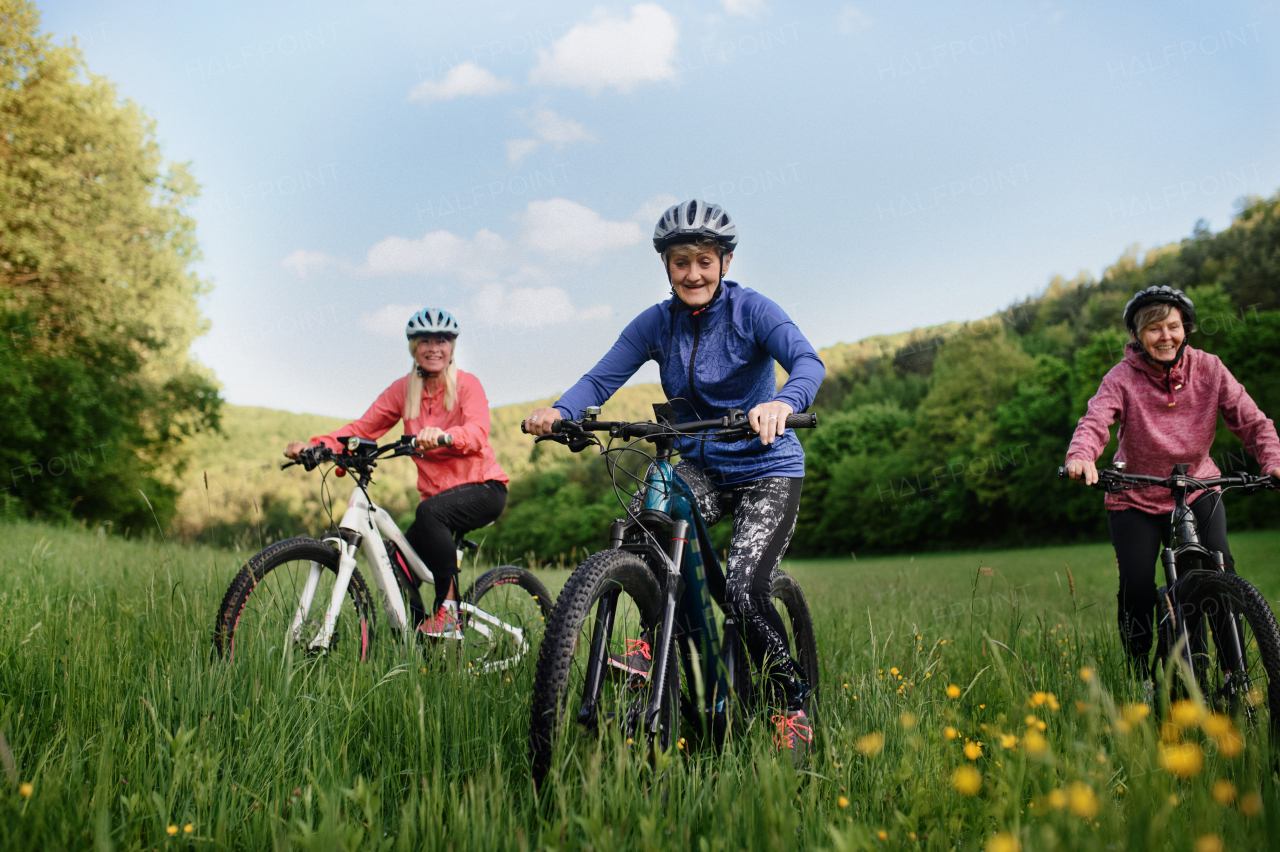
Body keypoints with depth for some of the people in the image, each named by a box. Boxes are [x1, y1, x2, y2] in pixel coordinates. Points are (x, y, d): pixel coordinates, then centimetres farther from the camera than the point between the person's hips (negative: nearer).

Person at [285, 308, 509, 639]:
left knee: (429, 510, -34)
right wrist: (313, 446, -20)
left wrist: (443, 436, -49)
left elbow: (477, 433, -27)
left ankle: (448, 609, -24)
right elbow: (363, 428, -4)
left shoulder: (467, 384, -8)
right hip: (438, 494, 5)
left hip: (483, 488, -5)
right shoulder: (403, 389, 5)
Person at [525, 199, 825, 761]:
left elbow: (808, 361, -29)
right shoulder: (656, 324, -2)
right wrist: (559, 411, -30)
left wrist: (782, 402, -52)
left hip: (767, 468, -4)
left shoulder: (752, 310, -14)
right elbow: (600, 379, -8)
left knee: (743, 592, -20)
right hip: (700, 466, 4)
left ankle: (795, 706, 3)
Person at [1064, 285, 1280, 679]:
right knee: (1137, 588, -10)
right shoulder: (1122, 378, -16)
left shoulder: (1209, 369, -9)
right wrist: (1080, 457, -54)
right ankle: (1140, 674, 13)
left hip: (1198, 489, 2)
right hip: (1136, 498, -2)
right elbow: (1095, 421, -32)